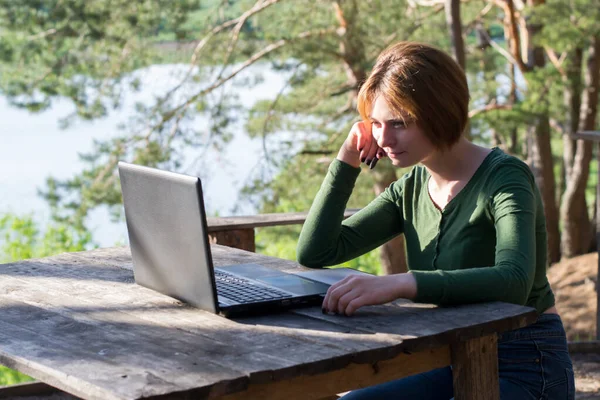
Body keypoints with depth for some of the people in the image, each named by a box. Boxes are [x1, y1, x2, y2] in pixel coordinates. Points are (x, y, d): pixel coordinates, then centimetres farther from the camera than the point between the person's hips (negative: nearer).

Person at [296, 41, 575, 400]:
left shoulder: (505, 178, -17)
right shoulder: (411, 189, 5)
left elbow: (513, 281, -36)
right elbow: (315, 253, 2)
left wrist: (400, 283, -48)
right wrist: (347, 160, -4)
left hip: (526, 368, -7)